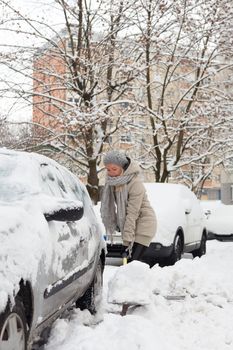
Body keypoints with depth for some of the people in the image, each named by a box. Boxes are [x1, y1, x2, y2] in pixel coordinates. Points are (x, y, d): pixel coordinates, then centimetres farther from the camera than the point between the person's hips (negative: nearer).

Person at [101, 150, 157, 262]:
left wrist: (127, 239, -28)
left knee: (134, 260, -16)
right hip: (127, 223, 7)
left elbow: (132, 214, -27)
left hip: (143, 223, -7)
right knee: (126, 258, 3)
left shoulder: (135, 183, -25)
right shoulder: (113, 180, -3)